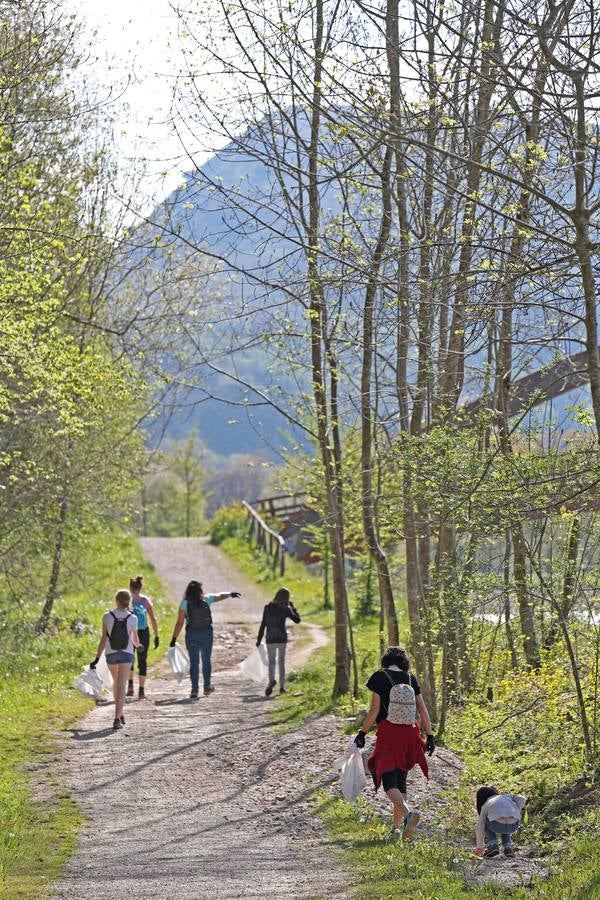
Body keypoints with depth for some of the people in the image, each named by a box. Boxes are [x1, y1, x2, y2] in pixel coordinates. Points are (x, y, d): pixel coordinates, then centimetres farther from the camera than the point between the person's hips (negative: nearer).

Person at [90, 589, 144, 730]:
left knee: (116, 682, 23)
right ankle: (118, 717, -15)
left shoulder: (107, 617, -6)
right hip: (126, 654, -2)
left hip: (111, 654, 2)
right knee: (121, 685, -3)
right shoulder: (132, 619, -6)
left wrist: (97, 658, -1)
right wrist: (138, 645, 31)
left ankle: (121, 712, 33)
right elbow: (135, 640, 6)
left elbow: (103, 639, -6)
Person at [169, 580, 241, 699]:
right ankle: (207, 686, 28)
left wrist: (174, 638, -3)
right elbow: (220, 596, 18)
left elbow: (179, 623, -8)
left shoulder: (185, 603, -6)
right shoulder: (207, 599, 0)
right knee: (206, 660, 16)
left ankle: (194, 690, -5)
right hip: (206, 633, 2)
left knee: (194, 662, 0)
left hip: (191, 634, -2)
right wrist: (231, 593, 35)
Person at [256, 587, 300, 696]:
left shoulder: (268, 608, -1)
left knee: (271, 661, -2)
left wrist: (259, 639, 5)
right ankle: (282, 686, 15)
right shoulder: (286, 609, -4)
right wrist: (293, 607, 13)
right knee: (281, 662, 14)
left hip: (270, 639, 0)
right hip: (282, 638, 0)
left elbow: (263, 624, -1)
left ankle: (271, 680, -30)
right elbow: (297, 620, 3)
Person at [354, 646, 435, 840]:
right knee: (400, 780, 16)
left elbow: (374, 710, -8)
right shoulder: (410, 679, 7)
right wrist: (430, 736, 12)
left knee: (389, 782, -7)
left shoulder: (379, 677, -4)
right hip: (409, 733, 5)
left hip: (388, 733, -5)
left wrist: (362, 733, -1)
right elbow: (423, 711, 6)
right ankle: (397, 827, 17)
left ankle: (408, 812, -34)